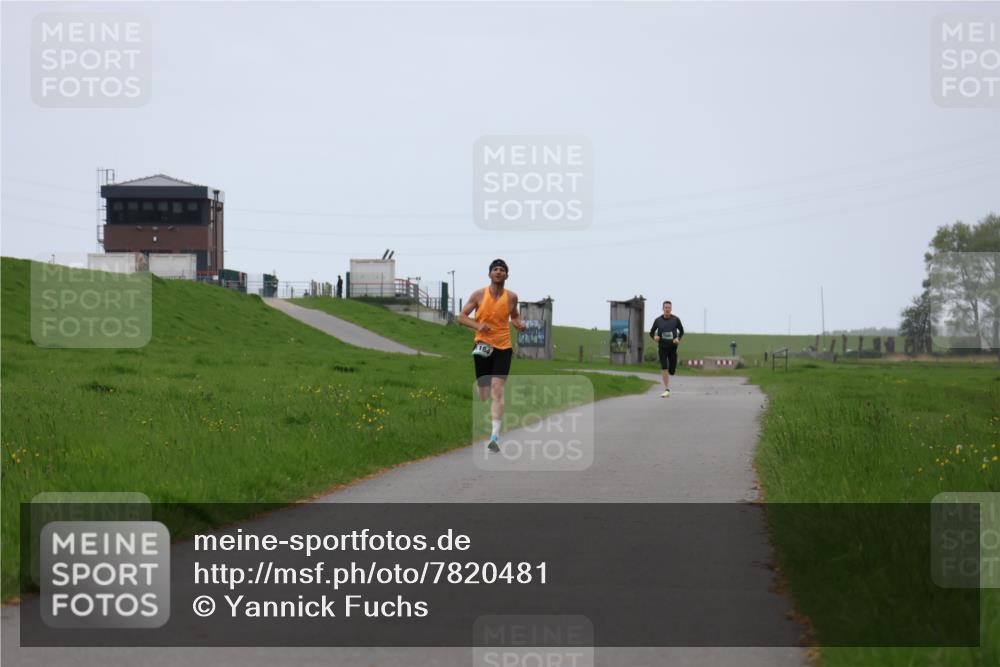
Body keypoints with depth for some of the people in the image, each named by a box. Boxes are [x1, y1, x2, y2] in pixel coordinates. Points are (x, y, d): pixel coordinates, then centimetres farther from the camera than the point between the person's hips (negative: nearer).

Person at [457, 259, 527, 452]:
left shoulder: (511, 297, 3)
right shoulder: (479, 295, -1)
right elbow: (462, 317, 2)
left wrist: (519, 324, -3)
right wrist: (477, 325, -17)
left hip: (503, 348, -1)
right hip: (482, 347, 1)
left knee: (497, 391, -16)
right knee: (483, 395, 6)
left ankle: (495, 437, -24)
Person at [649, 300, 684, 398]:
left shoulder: (676, 319, -4)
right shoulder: (658, 320, -3)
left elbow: (681, 331, 10)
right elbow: (651, 332, 8)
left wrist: (678, 339, -8)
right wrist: (654, 337, -14)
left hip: (672, 347, 1)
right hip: (662, 348, -1)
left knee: (672, 371, 4)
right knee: (664, 368, -17)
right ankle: (666, 390, -14)